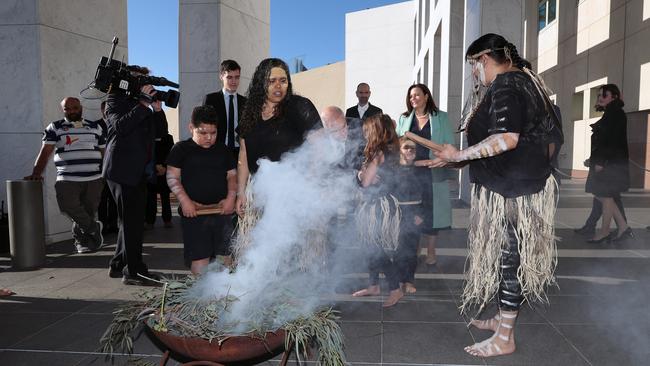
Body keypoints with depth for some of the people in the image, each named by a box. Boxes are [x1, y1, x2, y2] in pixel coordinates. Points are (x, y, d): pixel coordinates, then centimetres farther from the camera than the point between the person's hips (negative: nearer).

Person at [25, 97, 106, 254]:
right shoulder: (55, 128, 8)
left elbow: (103, 152, 17)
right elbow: (45, 152, -1)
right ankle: (93, 227, 4)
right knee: (68, 206, -20)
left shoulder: (96, 127, 14)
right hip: (68, 179, -1)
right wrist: (36, 173, -14)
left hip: (94, 179, 1)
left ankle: (81, 240, 24)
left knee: (89, 210, 2)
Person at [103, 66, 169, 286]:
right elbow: (120, 126, -20)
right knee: (131, 221, -8)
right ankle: (133, 271, -2)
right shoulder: (116, 99, -1)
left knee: (131, 221, 13)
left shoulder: (144, 104, 18)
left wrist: (157, 108, -1)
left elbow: (161, 132, 12)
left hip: (139, 171, 8)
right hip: (122, 170, -8)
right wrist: (143, 104, -19)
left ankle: (118, 265, 25)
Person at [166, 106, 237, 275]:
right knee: (199, 257, -4)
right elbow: (172, 177, -1)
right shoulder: (181, 149, 4)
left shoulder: (222, 150, 13)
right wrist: (184, 200, -13)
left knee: (223, 257, 4)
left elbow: (232, 176, 13)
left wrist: (231, 197, -3)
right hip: (194, 212, -3)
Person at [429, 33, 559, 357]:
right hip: (516, 186, 10)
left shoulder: (505, 86, -16)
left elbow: (507, 138, -29)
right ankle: (503, 319, 32)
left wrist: (458, 156, -23)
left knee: (508, 258, -2)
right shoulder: (521, 81, 16)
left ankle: (504, 339, 11)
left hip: (510, 192, -10)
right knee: (507, 256, 18)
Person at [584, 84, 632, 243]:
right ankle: (623, 227, 16)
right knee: (600, 194, 11)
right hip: (604, 161, 10)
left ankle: (604, 232, 10)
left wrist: (601, 162, -22)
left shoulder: (616, 113, -12)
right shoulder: (609, 114, 17)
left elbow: (613, 140, -19)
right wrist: (596, 160, 14)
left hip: (610, 162, -10)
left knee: (606, 195, -1)